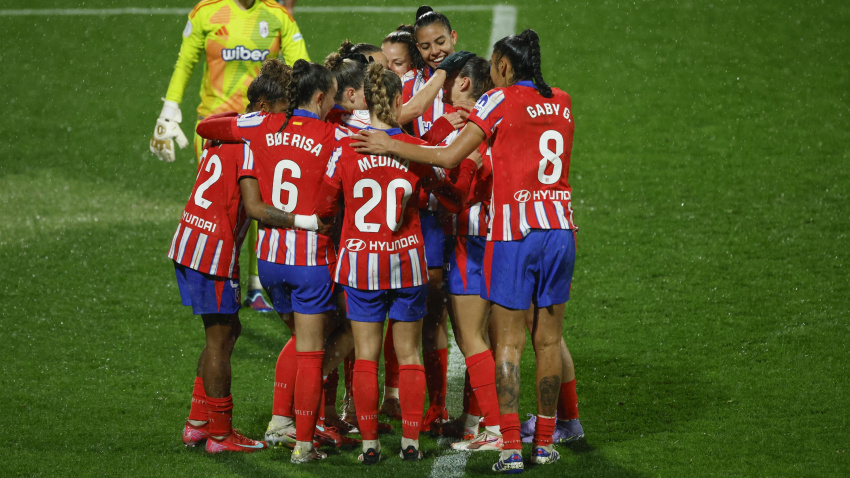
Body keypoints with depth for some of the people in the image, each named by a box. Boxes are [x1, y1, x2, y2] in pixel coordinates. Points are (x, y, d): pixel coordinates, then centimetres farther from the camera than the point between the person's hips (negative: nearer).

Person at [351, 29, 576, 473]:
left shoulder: (499, 102, -5)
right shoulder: (562, 103, 11)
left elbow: (448, 157, -10)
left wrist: (389, 146, -3)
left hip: (514, 233, -5)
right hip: (561, 228, 5)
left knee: (508, 342, -1)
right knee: (548, 340, 11)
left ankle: (511, 446, -6)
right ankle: (545, 441, 15)